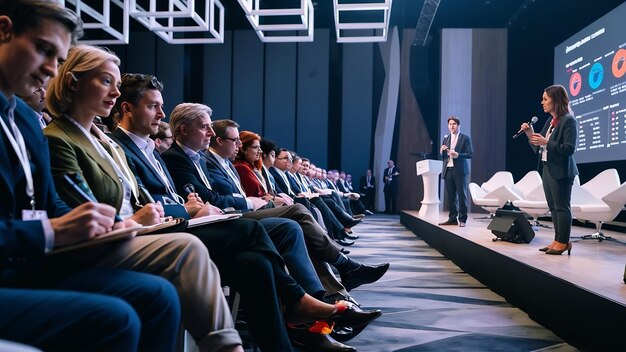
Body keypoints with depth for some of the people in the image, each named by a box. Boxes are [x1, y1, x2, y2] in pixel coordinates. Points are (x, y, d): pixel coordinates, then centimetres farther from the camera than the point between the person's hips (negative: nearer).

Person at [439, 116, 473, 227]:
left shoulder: (465, 138, 3)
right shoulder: (446, 139, 17)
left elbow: (470, 154, -4)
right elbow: (442, 156, 17)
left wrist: (458, 155, -18)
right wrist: (442, 150, -5)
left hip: (459, 170, -4)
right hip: (448, 170, 4)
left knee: (462, 195, -2)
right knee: (450, 196, 5)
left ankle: (462, 219, 2)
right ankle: (452, 218, 11)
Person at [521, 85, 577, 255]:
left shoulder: (568, 120, -11)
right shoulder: (550, 121, 13)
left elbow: (569, 148, -18)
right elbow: (539, 148, 15)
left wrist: (546, 143, -21)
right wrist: (531, 135, 1)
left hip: (561, 170, -9)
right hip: (547, 169, 9)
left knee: (562, 207, -2)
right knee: (553, 207, 12)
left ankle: (564, 242, 6)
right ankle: (557, 240, 20)